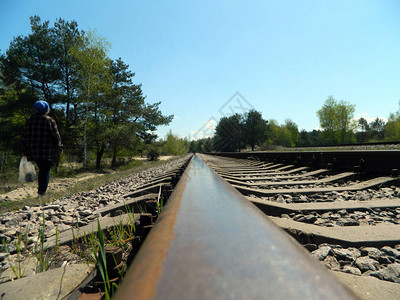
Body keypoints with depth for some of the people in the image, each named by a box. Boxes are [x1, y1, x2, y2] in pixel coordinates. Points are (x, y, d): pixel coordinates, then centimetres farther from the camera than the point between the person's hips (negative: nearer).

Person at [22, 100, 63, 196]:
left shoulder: (29, 121, 10)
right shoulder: (49, 121, -7)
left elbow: (24, 137, 12)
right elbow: (56, 136, -9)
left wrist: (24, 151, 18)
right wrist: (59, 148, 1)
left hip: (34, 151, 5)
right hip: (47, 152, -5)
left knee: (42, 169, 18)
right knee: (46, 171, 1)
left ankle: (40, 190, 20)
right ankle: (42, 191, -1)